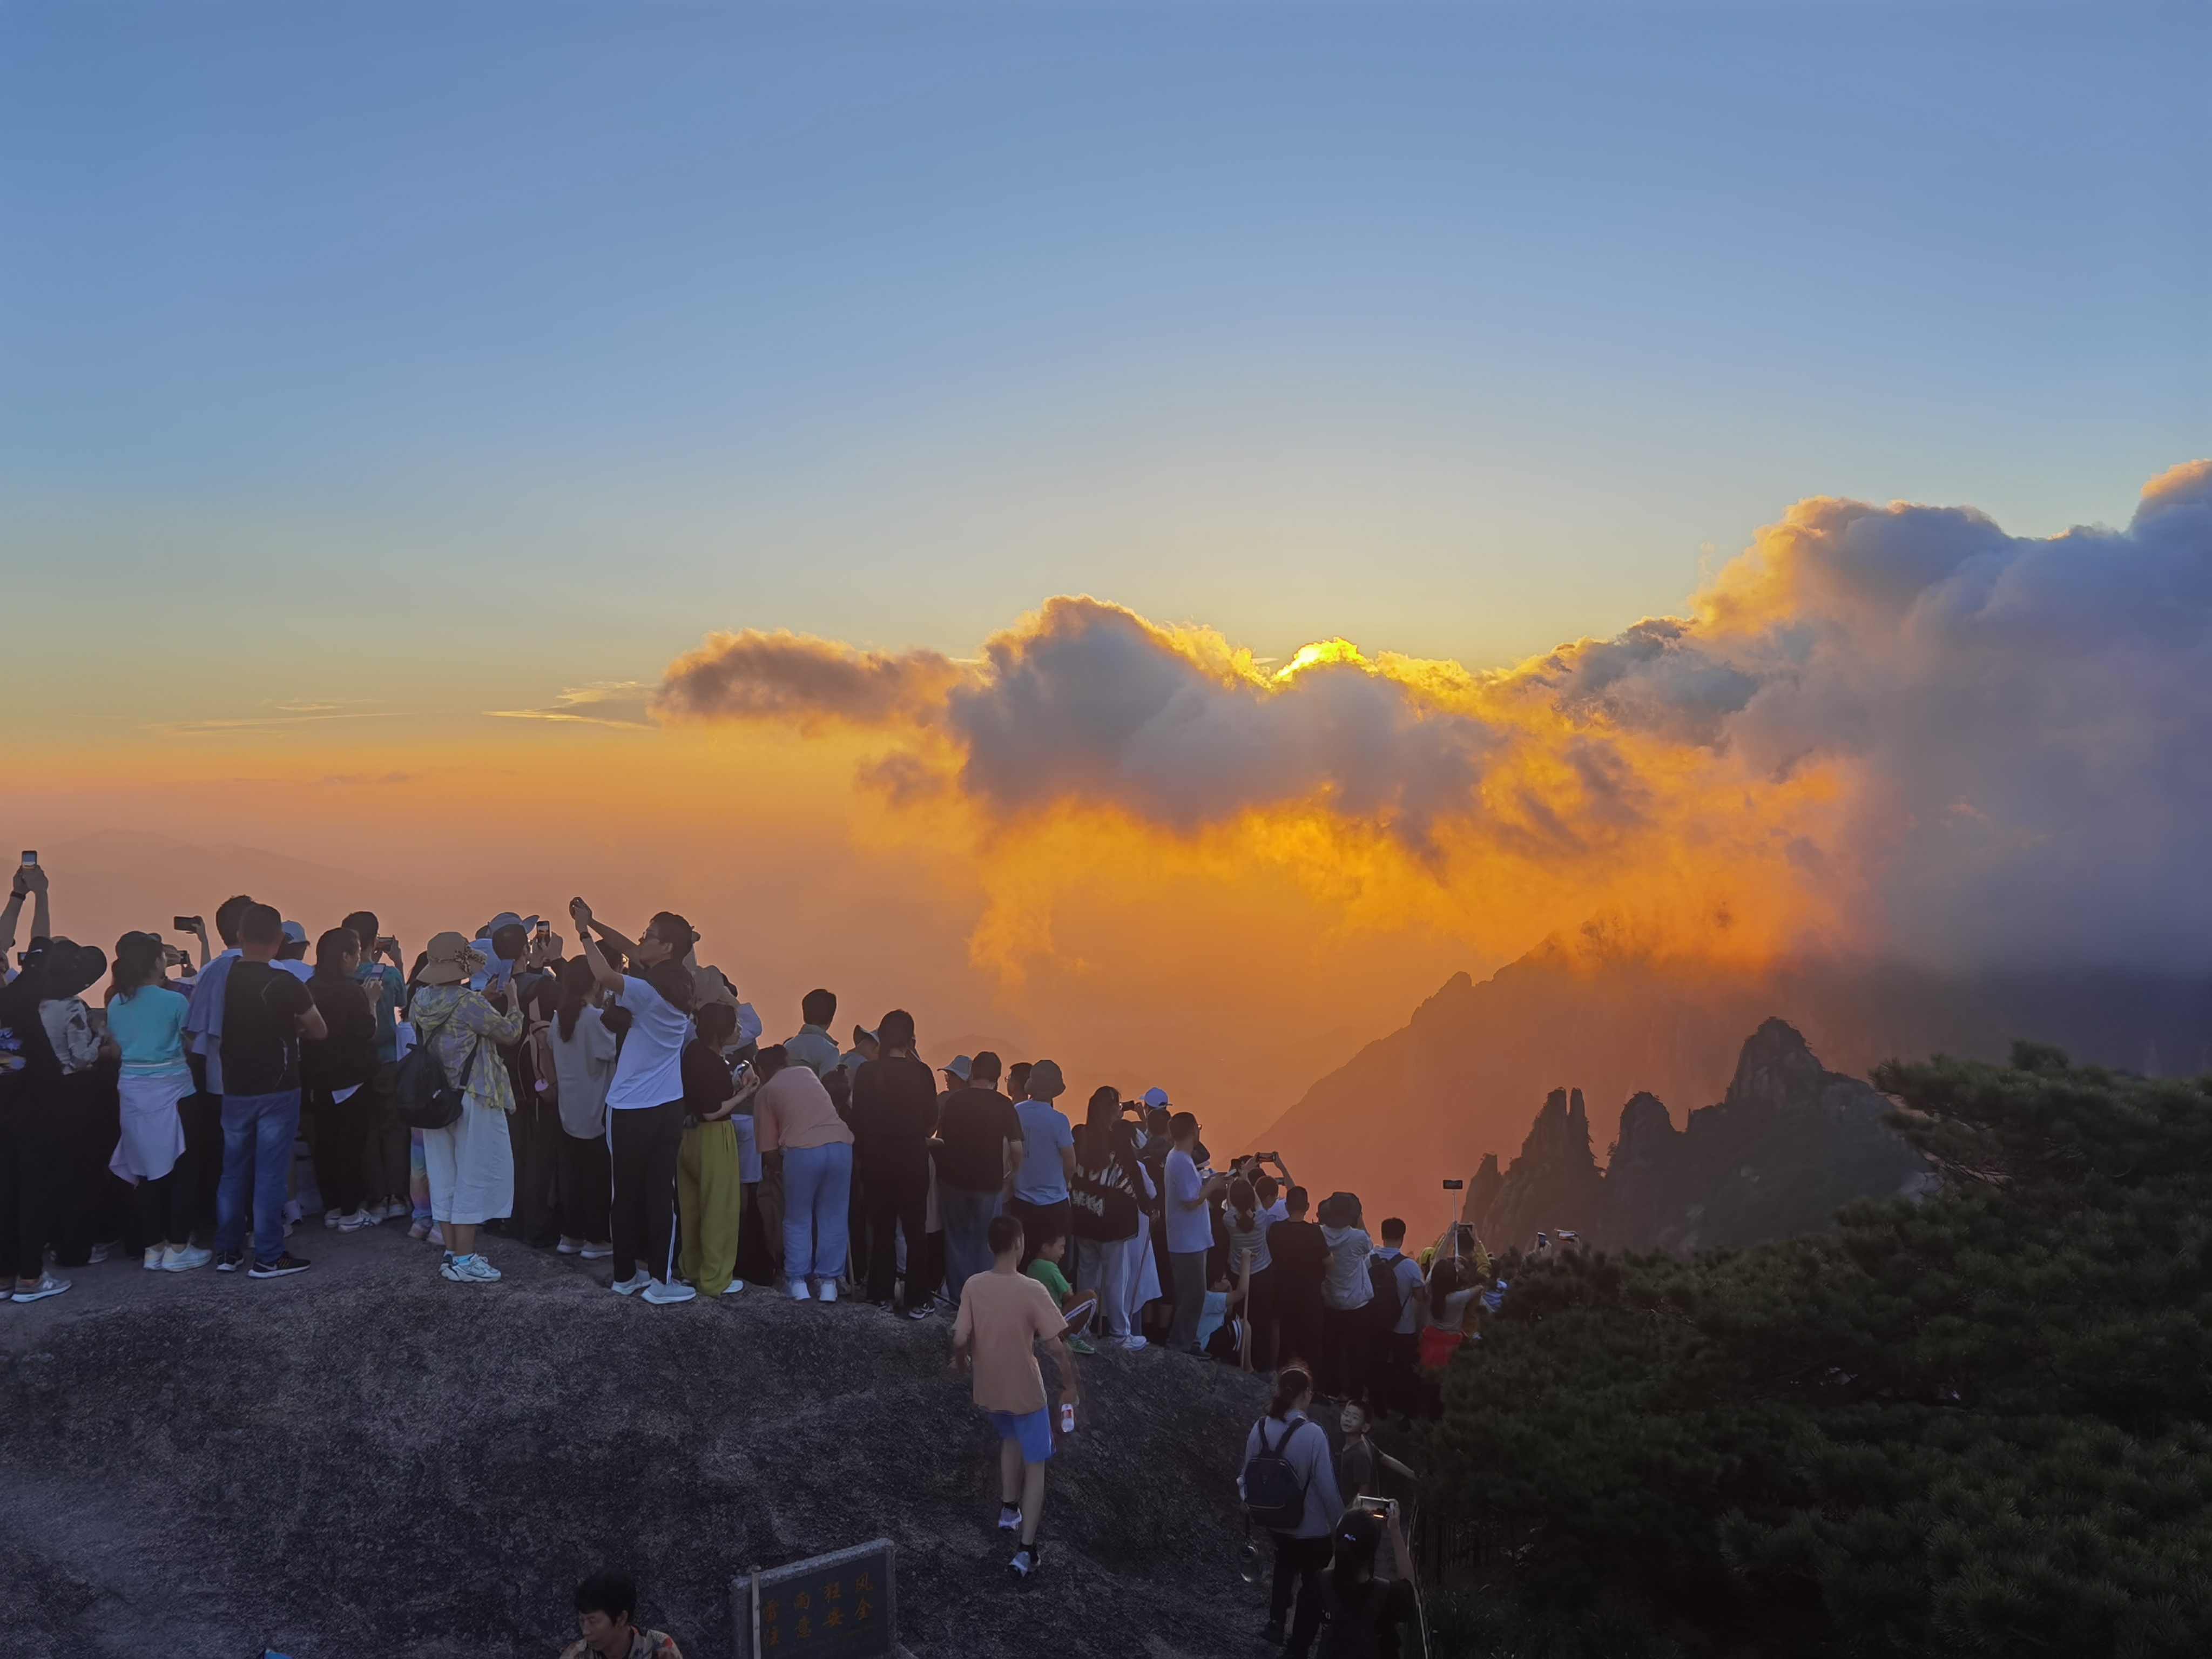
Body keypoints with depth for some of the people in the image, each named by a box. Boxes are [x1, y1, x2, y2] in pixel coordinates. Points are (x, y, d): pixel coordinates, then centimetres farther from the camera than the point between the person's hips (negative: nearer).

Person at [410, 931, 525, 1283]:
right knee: (473, 1176, 1)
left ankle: (451, 1251, 21)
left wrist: (482, 1000, 16)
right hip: (473, 1097, -8)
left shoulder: (422, 1001, 2)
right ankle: (463, 1260, 3)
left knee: (444, 1175, 14)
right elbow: (510, 1033, -11)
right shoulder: (469, 1002, -20)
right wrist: (512, 1001, 4)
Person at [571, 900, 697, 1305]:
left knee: (627, 1193, 8)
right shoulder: (677, 990, 7)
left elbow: (606, 977, -32)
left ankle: (627, 1275, 17)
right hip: (669, 1107, 5)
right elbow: (633, 956, 19)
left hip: (632, 1108, -5)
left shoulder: (649, 992, -16)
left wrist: (585, 932, -23)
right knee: (661, 1192, 5)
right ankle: (660, 1280, 5)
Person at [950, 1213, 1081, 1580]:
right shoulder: (1032, 1291, -23)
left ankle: (1009, 1508, 43)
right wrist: (1070, 1385, -5)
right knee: (1035, 1466, 9)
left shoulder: (974, 1286, -12)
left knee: (1010, 1437, 33)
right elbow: (1056, 1347, -20)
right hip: (1025, 1391, -4)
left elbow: (960, 1339, -7)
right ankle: (1026, 1550, 5)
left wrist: (960, 1362, 15)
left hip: (990, 1388, 4)